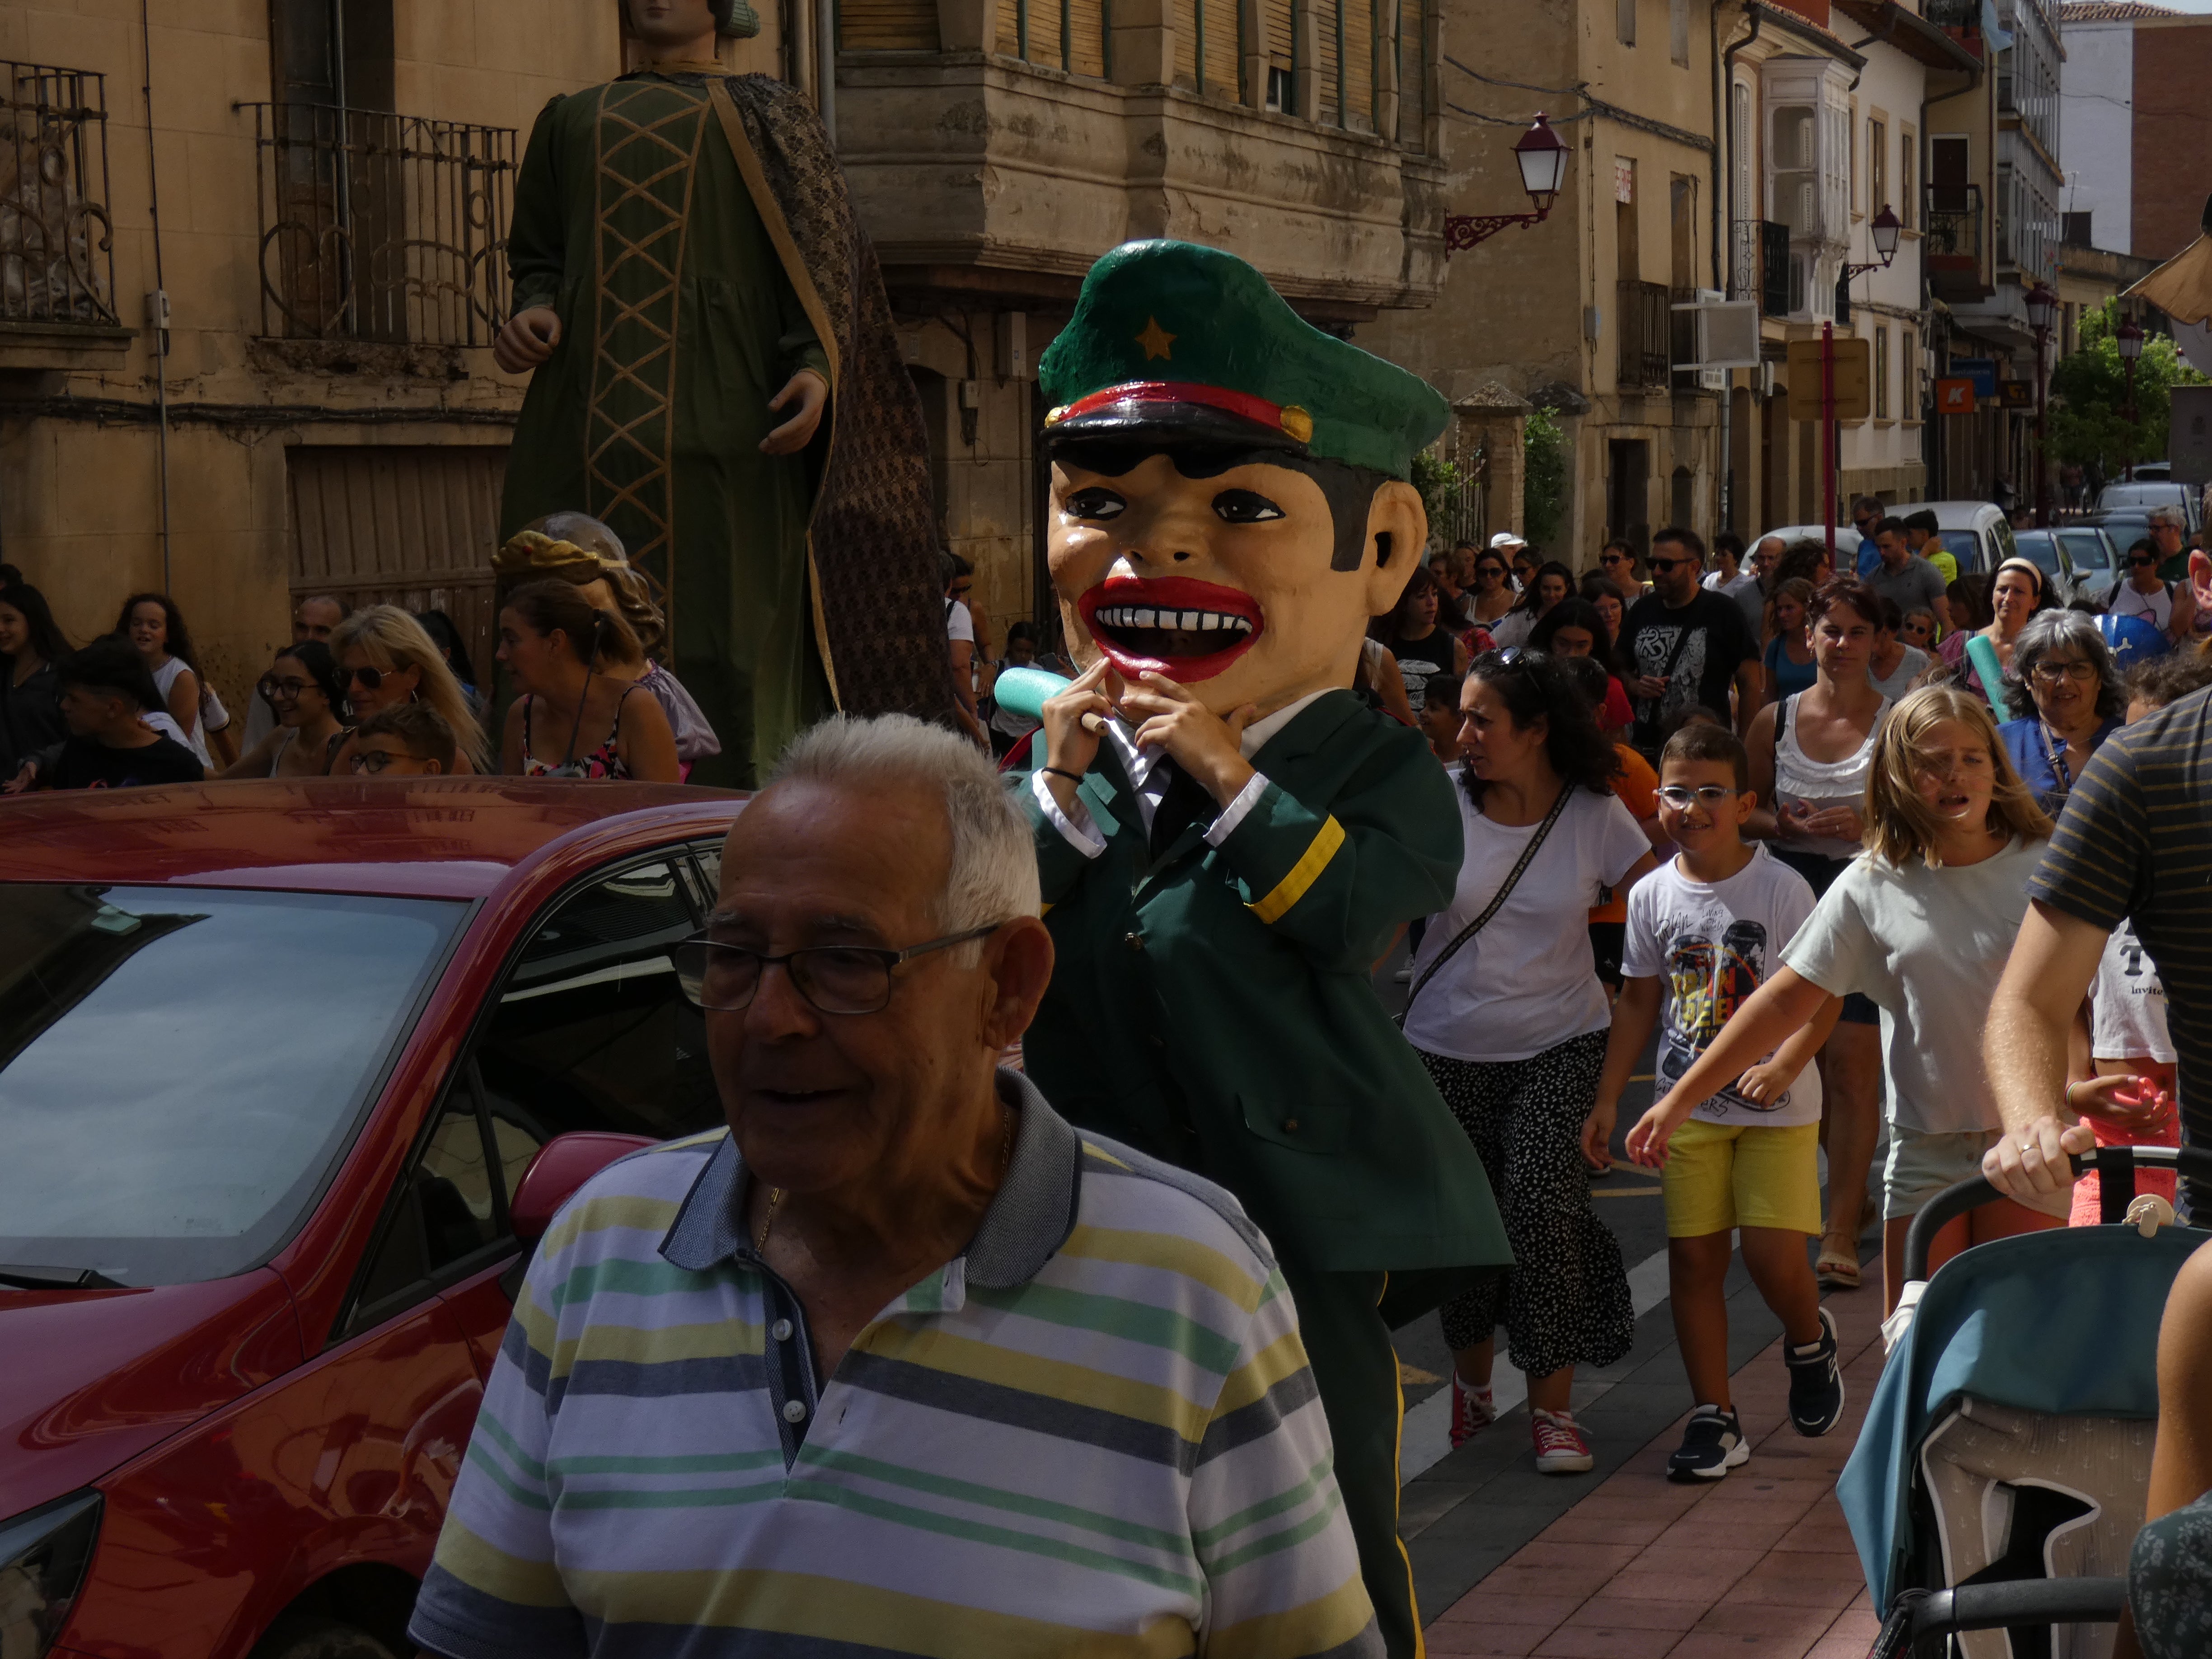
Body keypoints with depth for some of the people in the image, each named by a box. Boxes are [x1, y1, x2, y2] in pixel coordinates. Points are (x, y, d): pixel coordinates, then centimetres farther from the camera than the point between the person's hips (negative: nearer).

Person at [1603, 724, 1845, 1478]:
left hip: (1776, 1109, -3)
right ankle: (1714, 1420, 11)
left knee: (1773, 1253, -10)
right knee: (1694, 1258, 1)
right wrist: (1607, 1099, 9)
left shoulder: (1781, 888, -9)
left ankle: (1810, 1340, 25)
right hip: (1687, 1110, 3)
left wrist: (1783, 1066, -25)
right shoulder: (1652, 895, 2)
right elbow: (1639, 1002, 11)